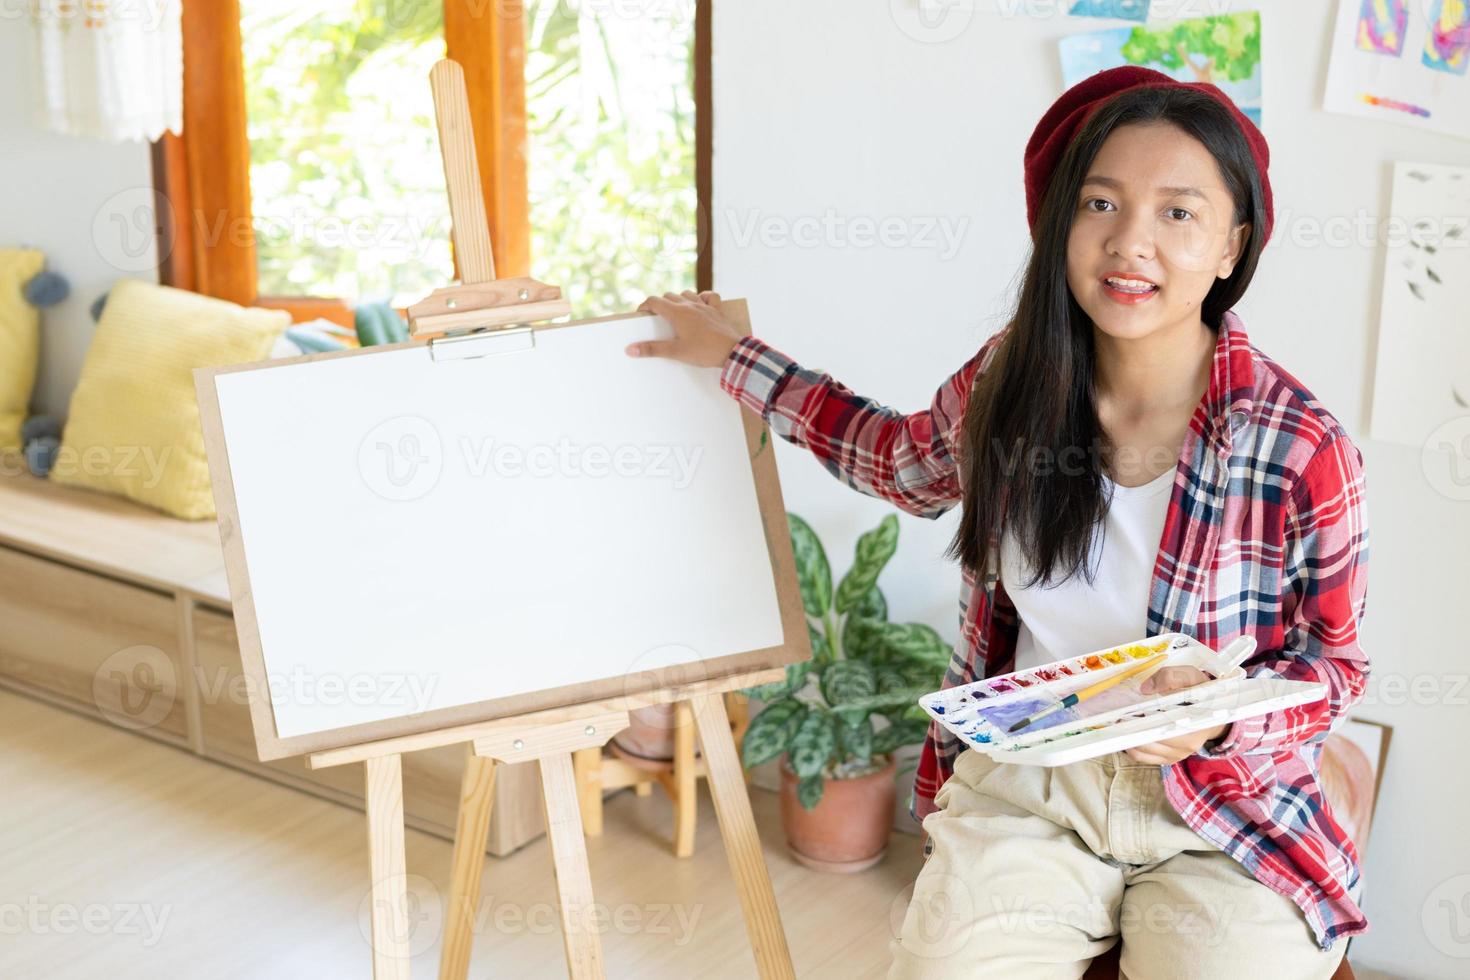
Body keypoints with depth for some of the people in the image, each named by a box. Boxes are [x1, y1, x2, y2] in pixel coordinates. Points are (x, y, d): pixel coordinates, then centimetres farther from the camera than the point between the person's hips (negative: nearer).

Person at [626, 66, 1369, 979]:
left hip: (1223, 815, -1)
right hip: (1024, 784, 2)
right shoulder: (1010, 381, -5)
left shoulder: (1304, 452, -16)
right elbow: (903, 460, 18)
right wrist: (736, 358, 21)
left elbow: (1335, 664, -2)